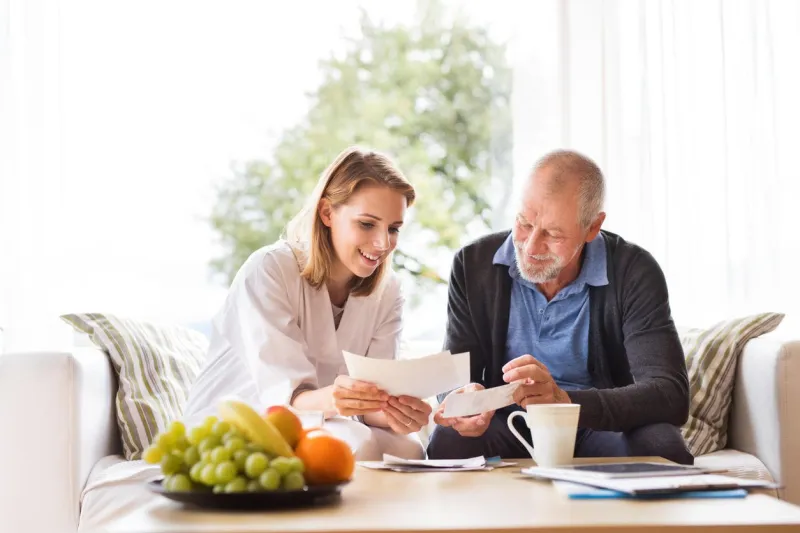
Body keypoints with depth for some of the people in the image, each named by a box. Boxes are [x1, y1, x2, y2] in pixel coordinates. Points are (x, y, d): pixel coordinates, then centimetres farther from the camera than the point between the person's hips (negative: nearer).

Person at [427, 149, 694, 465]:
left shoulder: (634, 273, -13)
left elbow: (671, 394, -24)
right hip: (509, 429, -1)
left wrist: (566, 402, -40)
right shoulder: (473, 264, -5)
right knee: (449, 442, -33)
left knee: (661, 445, -32)